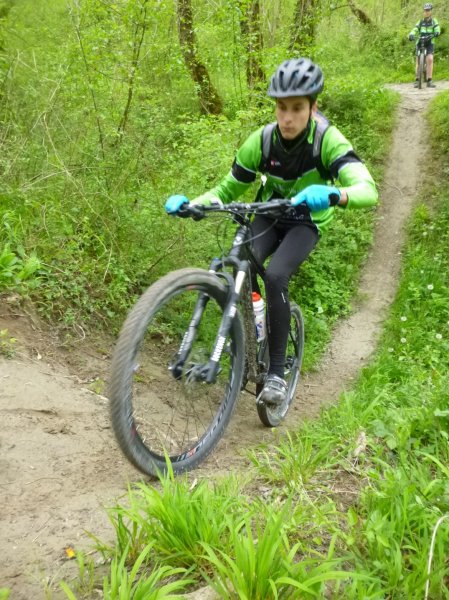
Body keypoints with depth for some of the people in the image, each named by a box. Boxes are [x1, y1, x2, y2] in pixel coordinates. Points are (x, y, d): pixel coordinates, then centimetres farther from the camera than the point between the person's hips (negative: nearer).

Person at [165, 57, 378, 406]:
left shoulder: (328, 141, -27)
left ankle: (277, 371, -16)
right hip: (270, 216, 3)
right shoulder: (260, 141, -19)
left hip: (306, 222, -2)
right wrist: (189, 203, -28)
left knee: (276, 276, -29)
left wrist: (333, 194, -62)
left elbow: (368, 190, -40)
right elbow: (227, 190, -9)